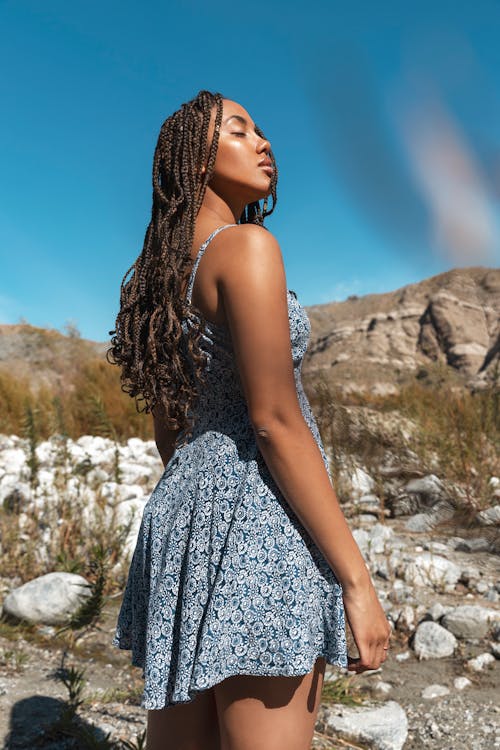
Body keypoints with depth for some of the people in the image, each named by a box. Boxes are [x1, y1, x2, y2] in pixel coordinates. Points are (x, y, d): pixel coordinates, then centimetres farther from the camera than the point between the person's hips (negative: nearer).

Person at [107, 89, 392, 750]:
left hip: (183, 508, 9)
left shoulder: (164, 274, 15)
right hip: (255, 518, -9)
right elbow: (275, 422, -17)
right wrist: (355, 579, -13)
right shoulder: (246, 247, -10)